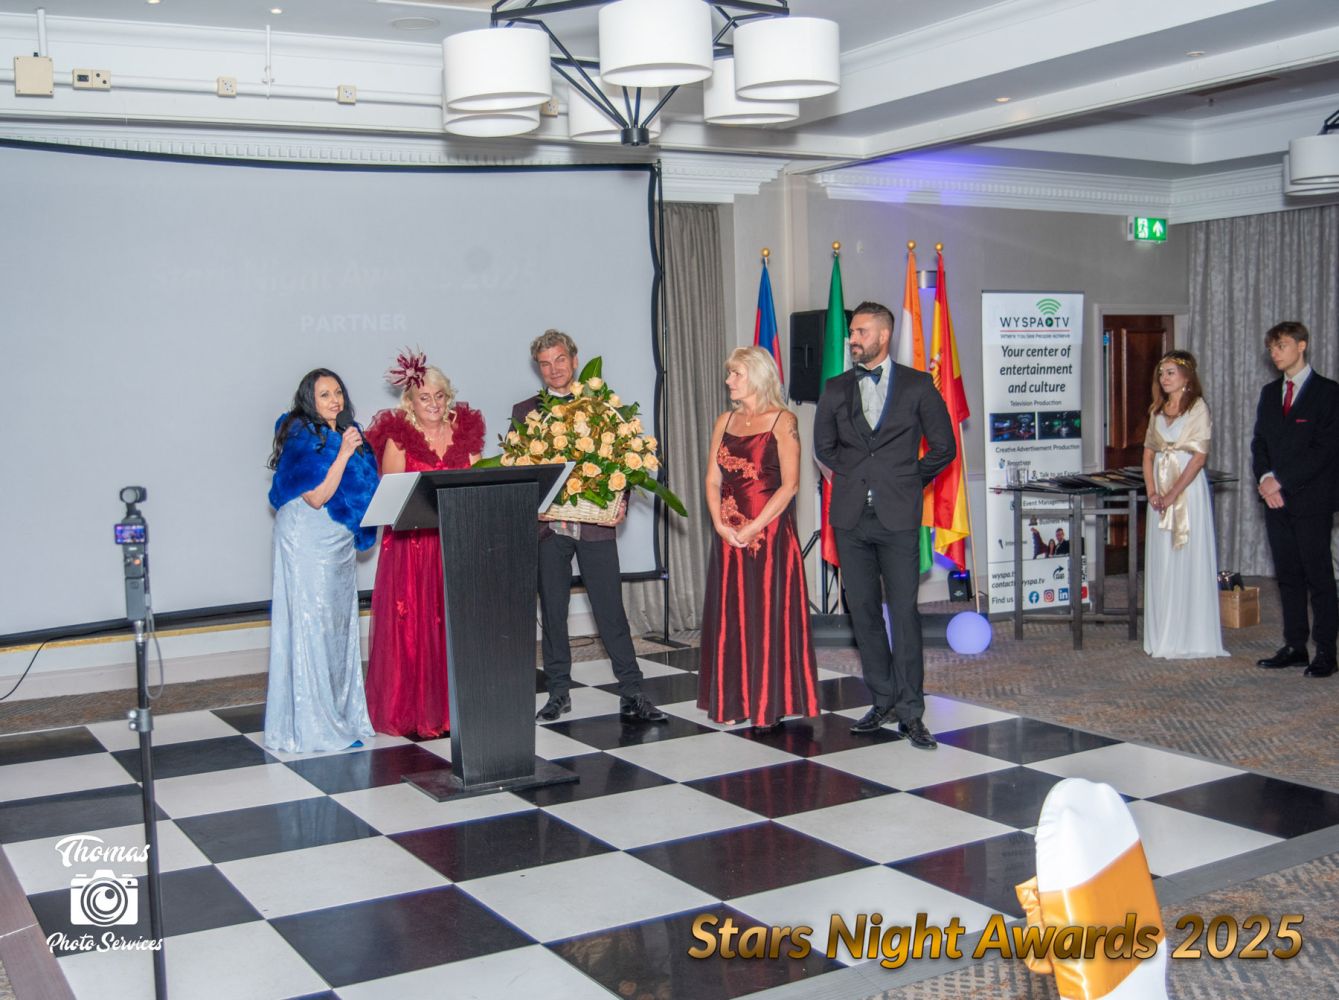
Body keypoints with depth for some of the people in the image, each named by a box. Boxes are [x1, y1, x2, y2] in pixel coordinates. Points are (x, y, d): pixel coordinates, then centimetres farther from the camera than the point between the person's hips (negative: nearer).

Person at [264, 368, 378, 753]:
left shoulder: (346, 434, 12)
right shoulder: (301, 439, -11)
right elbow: (316, 497, -19)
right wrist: (344, 454, -21)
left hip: (340, 542, 8)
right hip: (308, 543, -8)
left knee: (340, 625, 10)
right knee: (311, 626, -4)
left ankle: (342, 714, 19)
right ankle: (313, 725, 2)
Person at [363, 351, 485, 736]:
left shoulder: (465, 431, 11)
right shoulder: (398, 437, -1)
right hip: (411, 546, -3)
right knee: (413, 626, -2)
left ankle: (453, 707, 14)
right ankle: (413, 714, 6)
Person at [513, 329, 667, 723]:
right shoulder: (524, 411, 9)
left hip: (595, 521, -1)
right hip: (546, 524, 1)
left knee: (610, 609, 0)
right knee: (552, 611, 8)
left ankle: (632, 694, 5)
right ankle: (558, 692, 19)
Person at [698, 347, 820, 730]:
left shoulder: (783, 421, -4)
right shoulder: (725, 421, 13)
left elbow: (789, 484, -10)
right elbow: (712, 480, 9)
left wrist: (753, 527, -15)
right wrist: (720, 523, -6)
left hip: (770, 534, -5)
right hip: (729, 536, 6)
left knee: (768, 616, -1)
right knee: (730, 617, 8)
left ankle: (771, 704, 7)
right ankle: (734, 701, 17)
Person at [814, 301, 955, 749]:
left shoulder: (917, 385, 2)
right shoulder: (837, 388, 10)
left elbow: (943, 447, 6)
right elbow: (824, 445, 19)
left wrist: (908, 481, 7)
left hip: (898, 515, -3)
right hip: (851, 515, 3)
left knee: (904, 611, -5)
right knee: (864, 611, 7)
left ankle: (910, 712, 1)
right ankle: (882, 699, 18)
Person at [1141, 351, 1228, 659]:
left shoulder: (1198, 408, -5)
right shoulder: (1157, 410, 14)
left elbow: (1199, 457, -12)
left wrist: (1172, 494, -16)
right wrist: (1152, 491, -2)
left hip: (1188, 489, -6)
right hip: (1160, 492, 6)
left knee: (1189, 561, -4)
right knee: (1160, 562, 7)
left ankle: (1190, 638, 2)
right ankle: (1164, 637, 15)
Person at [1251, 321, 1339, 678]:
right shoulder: (1269, 393, 15)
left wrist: (1282, 481, -15)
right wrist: (1265, 478, -6)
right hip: (1277, 500, 6)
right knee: (1288, 576, 9)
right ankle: (1294, 647, 15)